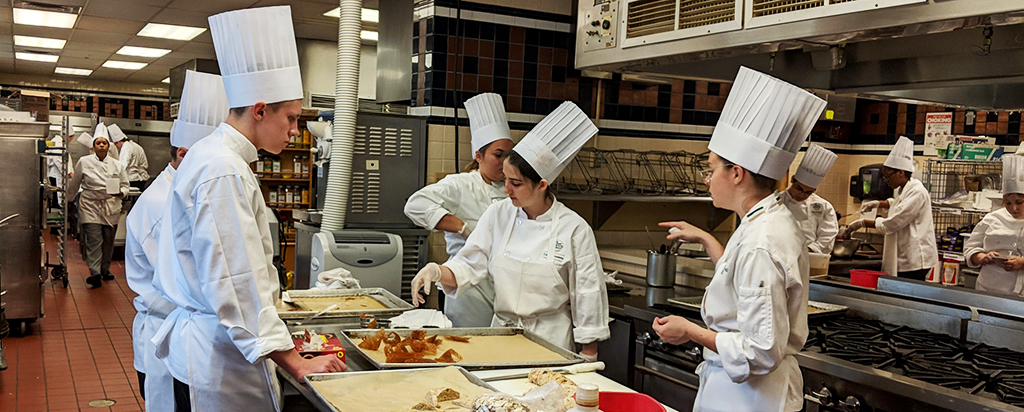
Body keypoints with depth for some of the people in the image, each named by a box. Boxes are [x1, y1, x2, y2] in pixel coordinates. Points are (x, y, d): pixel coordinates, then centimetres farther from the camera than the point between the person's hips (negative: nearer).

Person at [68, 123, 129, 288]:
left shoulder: (116, 165, 7)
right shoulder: (84, 162, 2)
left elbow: (125, 185, 12)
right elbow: (74, 185, 16)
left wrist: (120, 192, -8)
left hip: (111, 207, 3)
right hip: (91, 206, -2)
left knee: (108, 240, 8)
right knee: (94, 240, -10)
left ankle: (105, 270, 24)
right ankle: (95, 273, -8)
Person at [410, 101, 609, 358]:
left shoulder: (574, 229, -12)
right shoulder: (498, 214, -2)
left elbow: (588, 295, -7)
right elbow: (469, 266, -1)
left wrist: (588, 360, -5)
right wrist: (436, 271, -22)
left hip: (551, 339, -3)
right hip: (501, 334, 3)